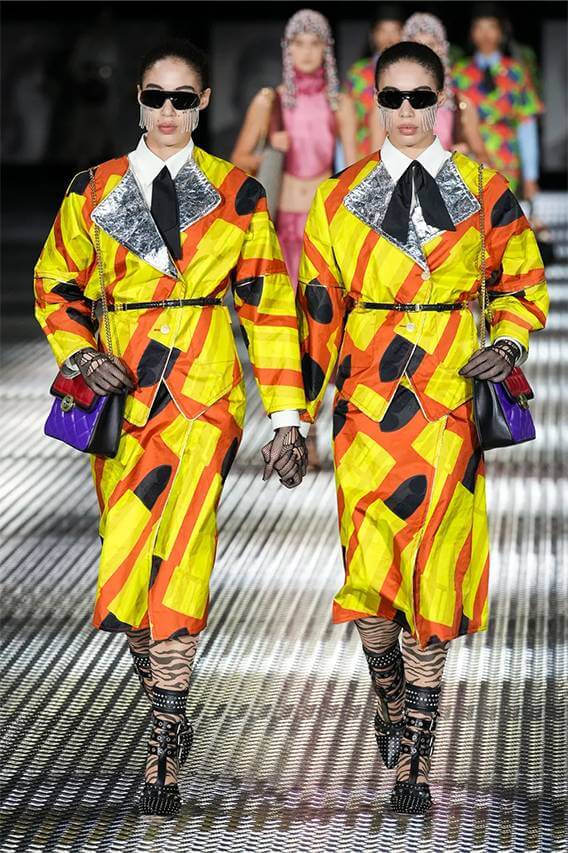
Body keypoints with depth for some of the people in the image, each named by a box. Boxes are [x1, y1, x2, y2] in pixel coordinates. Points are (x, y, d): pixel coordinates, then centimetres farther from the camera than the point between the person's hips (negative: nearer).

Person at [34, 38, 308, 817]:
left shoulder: (237, 194, 7)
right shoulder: (93, 191, 10)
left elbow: (270, 307, 8)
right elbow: (55, 284, 17)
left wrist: (287, 414, 4)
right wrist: (80, 354, -3)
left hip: (205, 391, -2)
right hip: (121, 393, 3)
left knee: (179, 554, -18)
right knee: (123, 569, 1)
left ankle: (164, 741, -14)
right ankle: (169, 717, 22)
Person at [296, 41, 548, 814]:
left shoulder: (485, 194, 6)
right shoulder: (340, 198, 8)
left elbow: (525, 286, 15)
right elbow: (318, 310, 10)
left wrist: (508, 343, -5)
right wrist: (300, 413, 8)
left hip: (449, 408, -1)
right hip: (367, 407, 1)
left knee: (433, 576, -3)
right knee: (369, 576, -7)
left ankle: (413, 758, 6)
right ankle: (390, 694, 24)